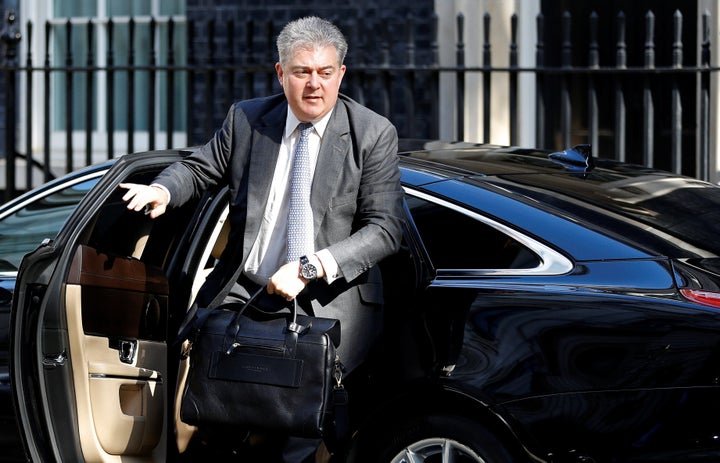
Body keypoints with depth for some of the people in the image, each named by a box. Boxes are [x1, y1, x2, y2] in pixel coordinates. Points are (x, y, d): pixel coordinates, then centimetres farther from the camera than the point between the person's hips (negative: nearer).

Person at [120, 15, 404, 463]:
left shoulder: (373, 135, -2)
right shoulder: (246, 120, 9)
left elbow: (386, 228, -7)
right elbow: (200, 168, 22)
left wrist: (309, 268, -20)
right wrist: (162, 190, -4)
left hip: (328, 300, -4)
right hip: (244, 290, 4)